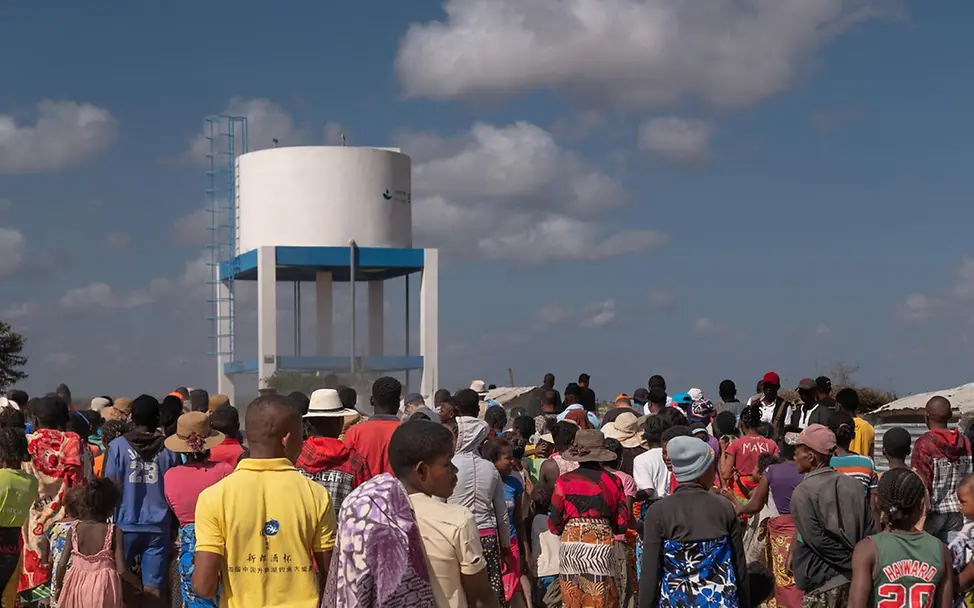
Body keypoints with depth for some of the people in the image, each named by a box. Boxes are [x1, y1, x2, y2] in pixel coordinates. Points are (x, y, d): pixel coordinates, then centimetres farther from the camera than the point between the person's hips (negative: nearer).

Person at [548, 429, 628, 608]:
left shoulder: (564, 481, -1)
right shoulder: (612, 481, 3)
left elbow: (554, 524, 1)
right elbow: (622, 524, 4)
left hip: (571, 543, 0)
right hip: (602, 544, 0)